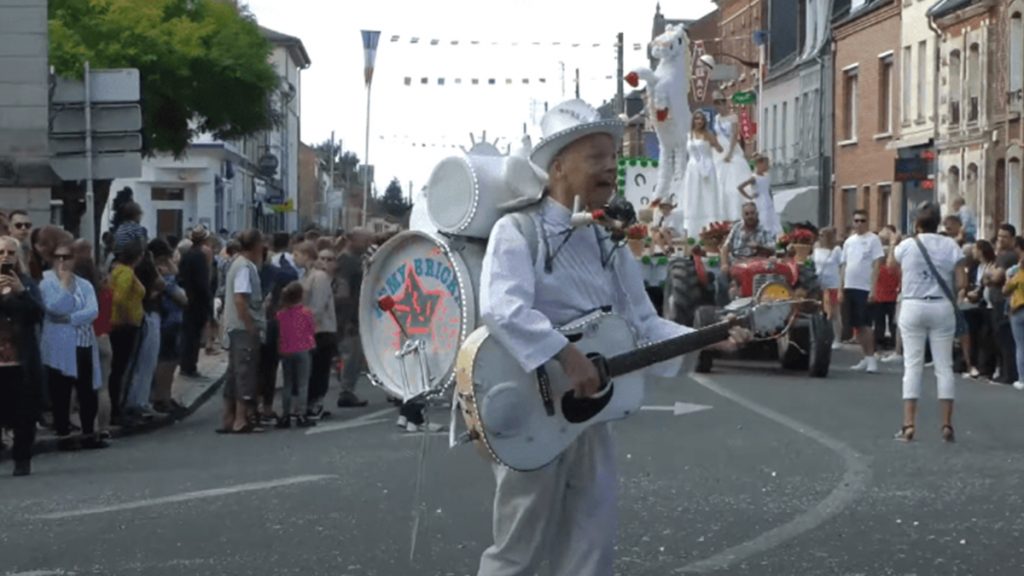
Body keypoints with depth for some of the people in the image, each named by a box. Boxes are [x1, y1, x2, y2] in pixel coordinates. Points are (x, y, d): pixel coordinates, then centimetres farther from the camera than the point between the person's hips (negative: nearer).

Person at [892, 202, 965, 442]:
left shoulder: (906, 246, -2)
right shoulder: (950, 246, -2)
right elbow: (961, 283, -6)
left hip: (913, 307, 0)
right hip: (942, 307, 0)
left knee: (912, 365, 2)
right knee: (944, 365, 5)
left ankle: (908, 424, -3)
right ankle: (947, 425, 3)